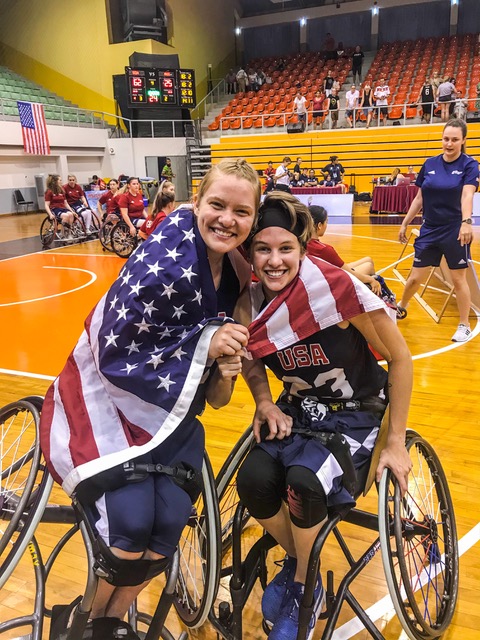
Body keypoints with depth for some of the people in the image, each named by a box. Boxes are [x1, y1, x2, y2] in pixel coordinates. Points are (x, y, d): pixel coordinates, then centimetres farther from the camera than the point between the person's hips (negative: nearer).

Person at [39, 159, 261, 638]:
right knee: (131, 525, -18)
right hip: (109, 395, -6)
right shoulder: (164, 262, -27)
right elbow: (115, 354, -24)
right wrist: (205, 345, -27)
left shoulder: (237, 273, -3)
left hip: (170, 406, 6)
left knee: (169, 526, -6)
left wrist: (224, 369, -14)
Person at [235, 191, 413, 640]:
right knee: (254, 481, -22)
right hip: (299, 410, 4)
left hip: (358, 416, -4)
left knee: (303, 481, -30)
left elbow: (399, 357, -16)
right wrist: (265, 404, -10)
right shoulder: (249, 304, -10)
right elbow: (251, 361, 10)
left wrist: (395, 443, -13)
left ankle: (305, 589, 3)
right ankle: (295, 559, 12)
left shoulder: (335, 288, -25)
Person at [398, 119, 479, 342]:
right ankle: (400, 308, 35)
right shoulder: (429, 164, 3)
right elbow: (419, 199, 10)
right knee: (415, 277, 9)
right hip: (429, 230, 3)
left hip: (455, 231, -3)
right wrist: (405, 224, 10)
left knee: (458, 279, 4)